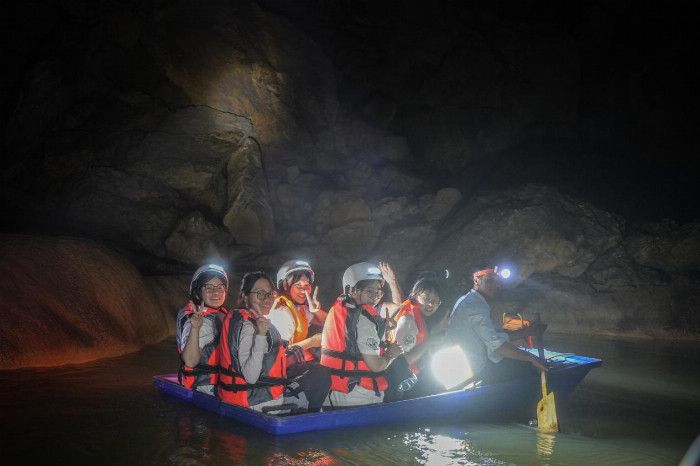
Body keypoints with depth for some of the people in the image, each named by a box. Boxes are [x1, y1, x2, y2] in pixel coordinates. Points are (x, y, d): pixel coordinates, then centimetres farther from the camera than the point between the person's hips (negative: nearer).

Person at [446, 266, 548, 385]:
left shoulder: (467, 301, 14)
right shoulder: (475, 305, -21)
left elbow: (495, 334, 19)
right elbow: (496, 344, -30)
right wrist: (532, 358, -25)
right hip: (479, 370, -11)